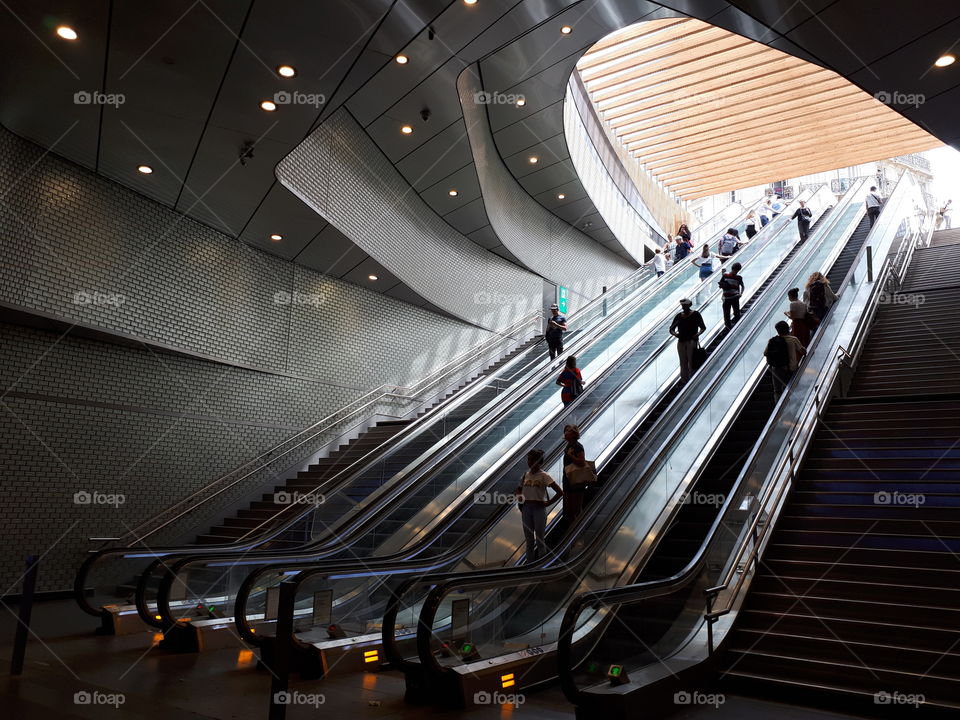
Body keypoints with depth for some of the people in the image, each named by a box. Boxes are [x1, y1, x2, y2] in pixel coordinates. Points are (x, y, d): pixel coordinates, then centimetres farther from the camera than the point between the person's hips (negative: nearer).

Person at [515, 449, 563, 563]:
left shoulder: (544, 476, -7)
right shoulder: (525, 475, 7)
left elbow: (560, 492, -10)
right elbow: (519, 489, 23)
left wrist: (548, 503, -10)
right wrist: (519, 496, 3)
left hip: (539, 508, -5)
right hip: (526, 508, 5)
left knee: (540, 539, 2)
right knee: (529, 539, 12)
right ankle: (529, 563, 20)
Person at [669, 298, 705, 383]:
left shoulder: (695, 314, -1)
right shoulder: (678, 316, 8)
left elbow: (703, 327, -1)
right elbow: (671, 329, 8)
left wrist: (698, 334, -20)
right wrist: (675, 334, -13)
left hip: (692, 341, -4)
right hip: (681, 341, 4)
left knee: (692, 362, -7)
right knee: (683, 363, 7)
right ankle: (684, 380, 16)